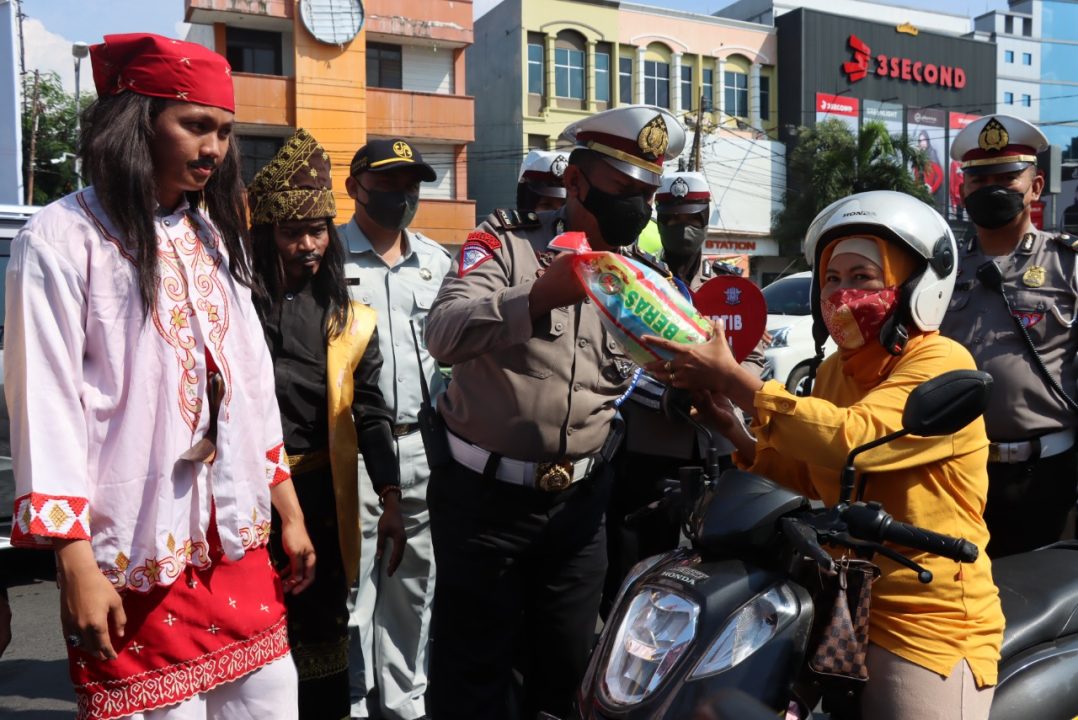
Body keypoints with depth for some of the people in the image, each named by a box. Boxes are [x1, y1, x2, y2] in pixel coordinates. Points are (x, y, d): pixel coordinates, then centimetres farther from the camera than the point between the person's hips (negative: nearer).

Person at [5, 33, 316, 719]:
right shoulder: (63, 239, -7)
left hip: (237, 541, 6)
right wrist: (75, 564, -14)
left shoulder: (215, 238, 13)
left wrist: (289, 512, 14)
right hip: (132, 559, -6)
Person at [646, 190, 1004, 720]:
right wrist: (729, 426, -3)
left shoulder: (942, 364, -16)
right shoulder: (835, 370, 9)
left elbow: (852, 439, -33)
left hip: (926, 621, -7)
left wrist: (733, 378, -30)